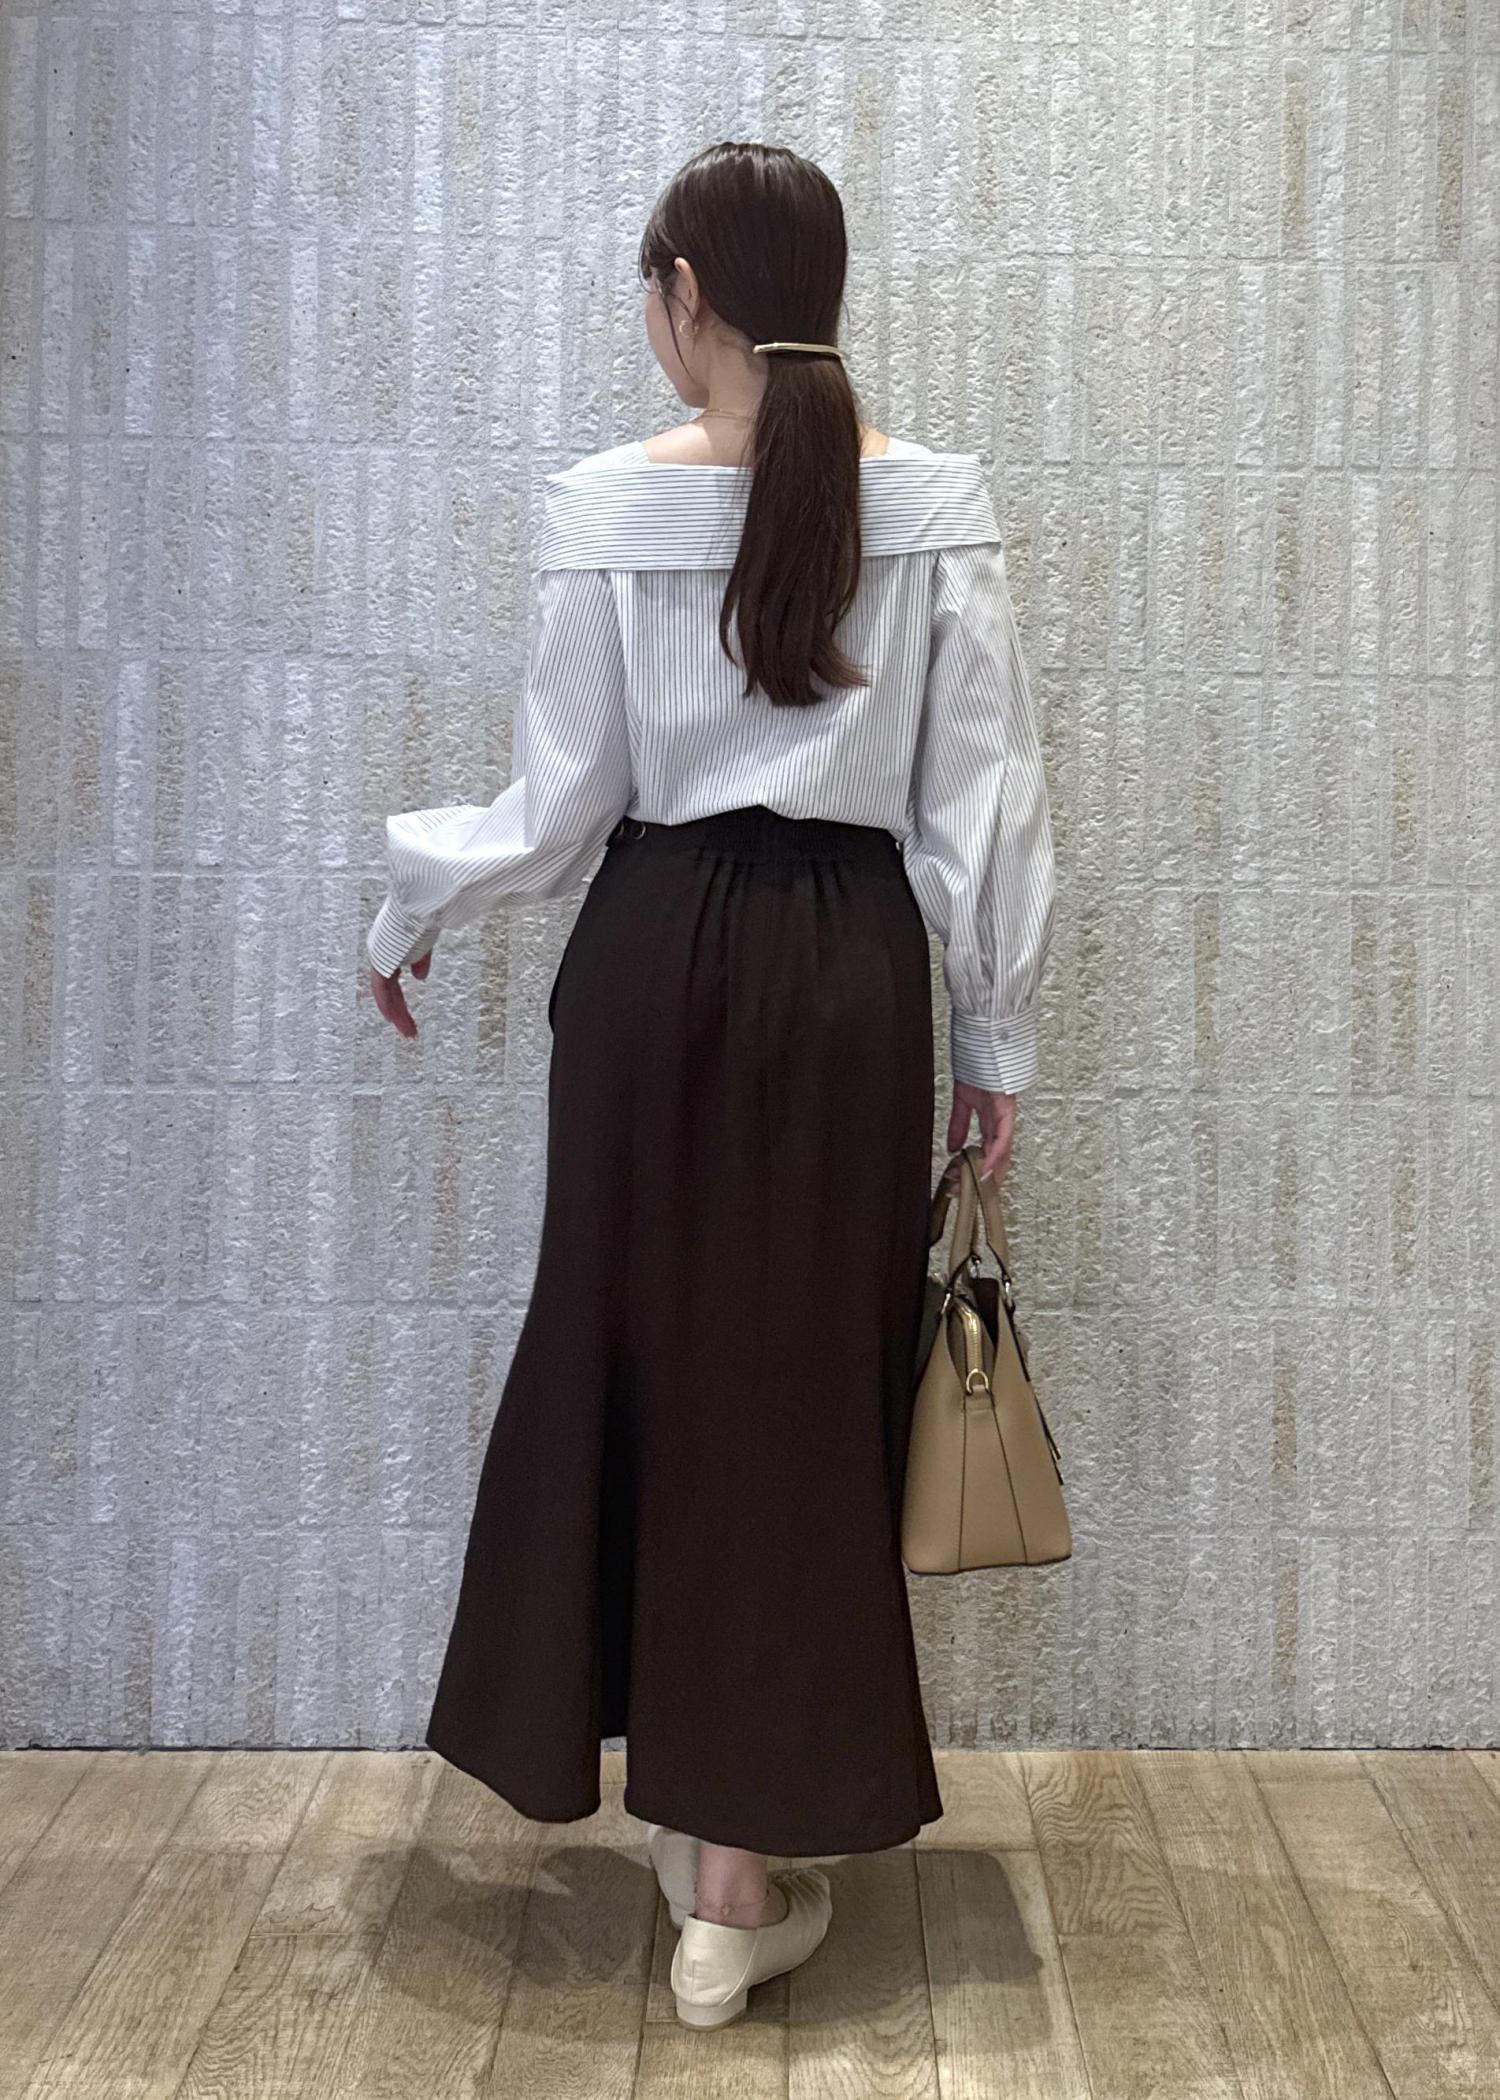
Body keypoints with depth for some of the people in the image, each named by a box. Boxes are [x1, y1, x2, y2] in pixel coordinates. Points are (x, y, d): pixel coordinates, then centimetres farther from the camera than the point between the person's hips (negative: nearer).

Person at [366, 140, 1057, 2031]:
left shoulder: (606, 505, -5)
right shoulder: (937, 506, -2)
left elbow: (560, 806, -2)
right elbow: (984, 805, -2)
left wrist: (411, 903, 16)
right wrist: (996, 1040, 7)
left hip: (658, 949, 0)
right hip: (852, 965, 1)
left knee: (639, 1342, 16)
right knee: (804, 1376, 8)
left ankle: (676, 1779, 32)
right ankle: (745, 1874, 17)